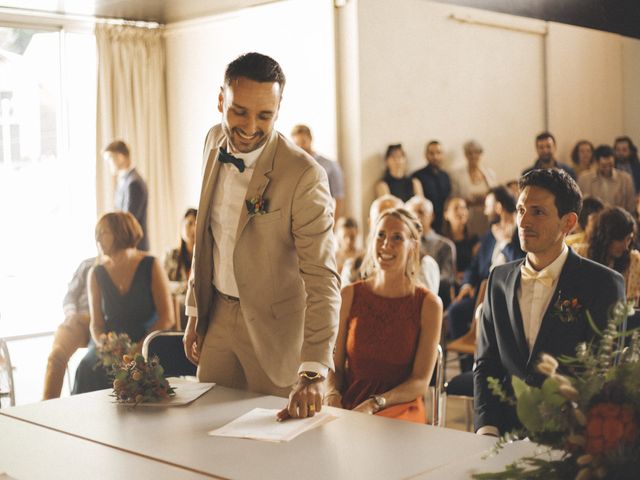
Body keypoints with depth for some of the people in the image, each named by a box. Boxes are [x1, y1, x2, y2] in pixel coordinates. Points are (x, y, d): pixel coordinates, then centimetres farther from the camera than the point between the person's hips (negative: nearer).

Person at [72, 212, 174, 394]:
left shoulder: (150, 266, -2)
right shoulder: (96, 273, 7)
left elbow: (167, 318, -5)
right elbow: (96, 323, 8)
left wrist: (137, 349, -14)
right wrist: (102, 342, -15)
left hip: (147, 347, -3)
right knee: (88, 367, -27)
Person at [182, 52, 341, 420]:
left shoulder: (305, 176, -23)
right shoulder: (215, 141, -1)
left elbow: (322, 278, -27)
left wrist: (313, 372, -35)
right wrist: (195, 311, 12)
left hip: (274, 326, -6)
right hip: (217, 316, 6)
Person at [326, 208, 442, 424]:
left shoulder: (428, 304, -2)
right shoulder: (350, 295, 5)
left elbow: (420, 381, -4)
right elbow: (336, 365, 8)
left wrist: (374, 405, -18)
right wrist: (332, 395, -15)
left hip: (401, 409, -2)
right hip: (348, 407, 2)